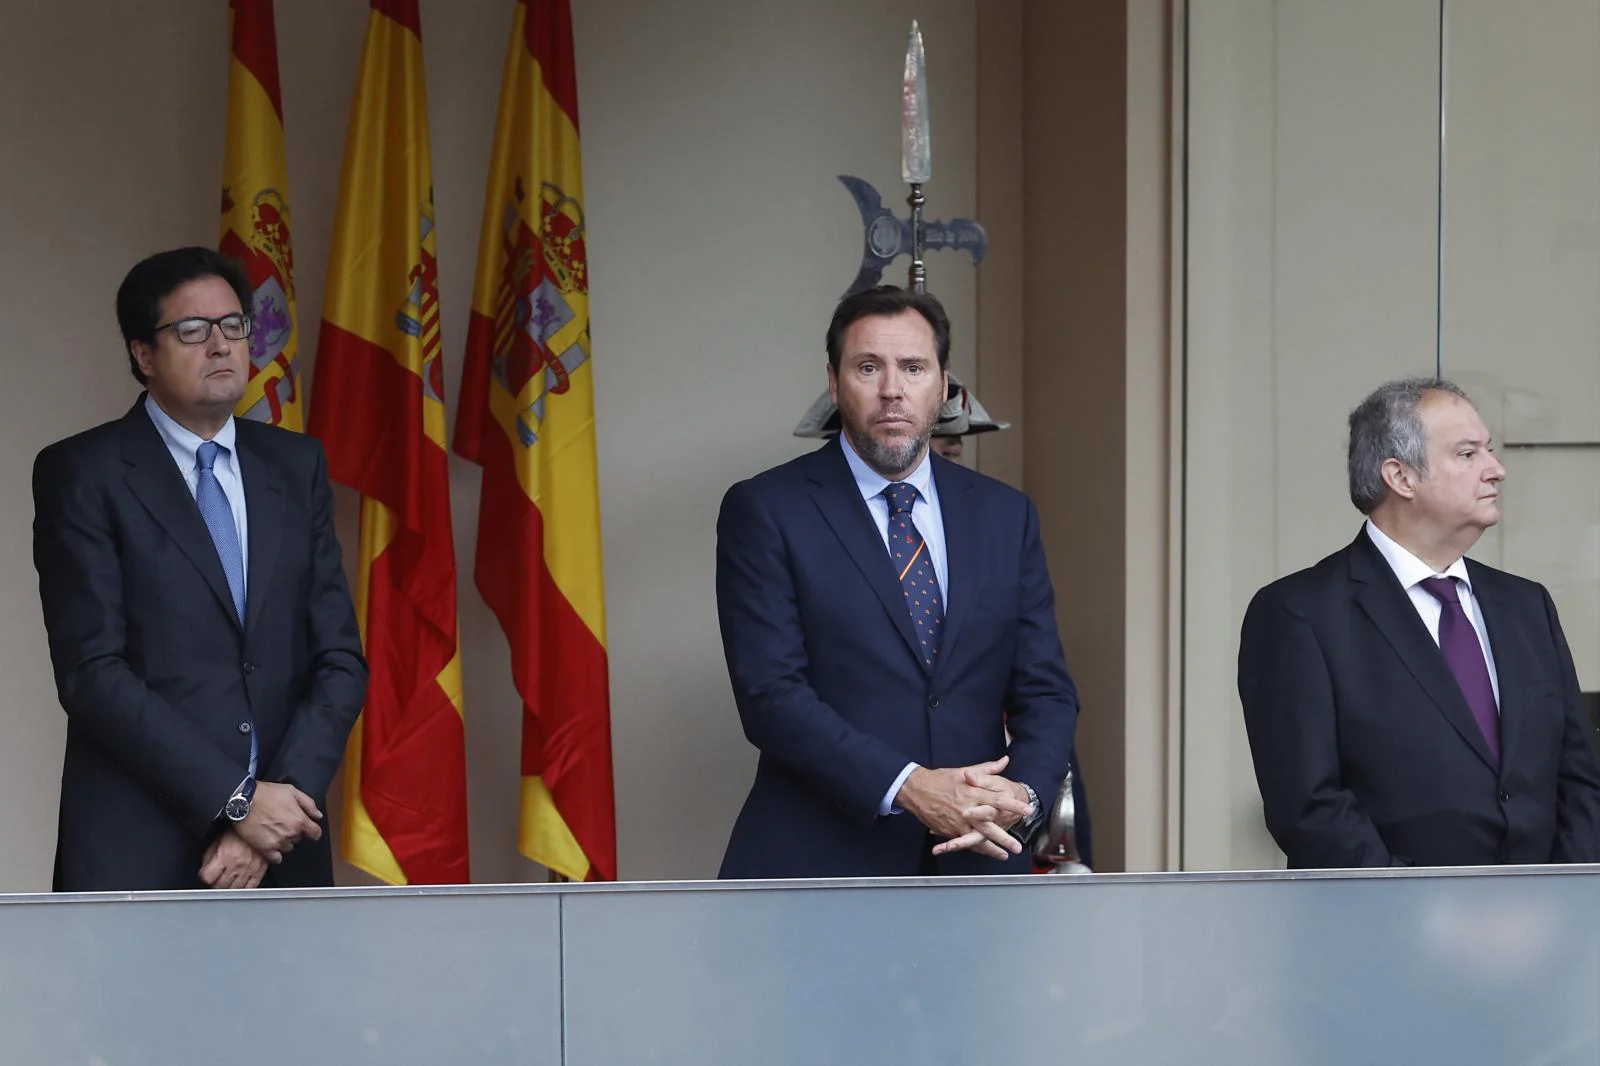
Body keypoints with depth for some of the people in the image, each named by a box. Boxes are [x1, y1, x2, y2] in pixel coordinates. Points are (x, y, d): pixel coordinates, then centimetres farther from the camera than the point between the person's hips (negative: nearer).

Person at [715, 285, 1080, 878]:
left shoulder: (1005, 516, 11)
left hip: (974, 863, 3)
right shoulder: (764, 511, -2)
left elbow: (1045, 691, 8)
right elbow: (770, 694, -11)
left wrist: (1023, 796, -12)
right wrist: (907, 787, -20)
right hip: (820, 865, -3)